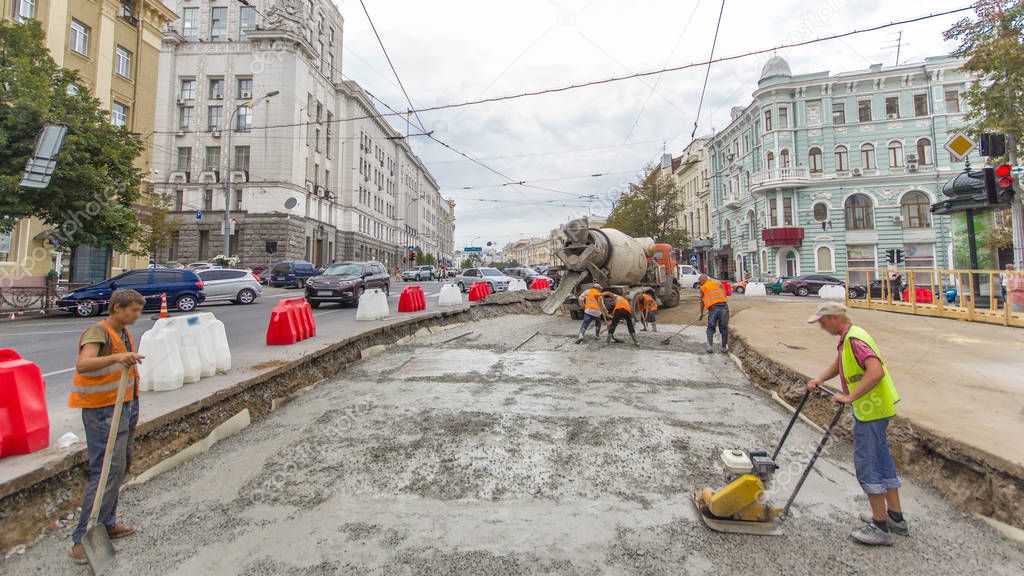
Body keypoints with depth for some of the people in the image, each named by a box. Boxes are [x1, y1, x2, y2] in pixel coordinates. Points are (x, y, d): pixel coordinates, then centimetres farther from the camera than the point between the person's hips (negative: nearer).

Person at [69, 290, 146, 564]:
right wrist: (117, 358, -50)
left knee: (121, 467, 16)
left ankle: (106, 524, 29)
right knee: (106, 471, -9)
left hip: (126, 406, 9)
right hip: (103, 411, -9)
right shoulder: (98, 331, -16)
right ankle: (83, 538, 3)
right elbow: (83, 364, -36)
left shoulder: (124, 332, 12)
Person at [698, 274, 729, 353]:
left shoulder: (703, 287, 12)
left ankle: (710, 346, -1)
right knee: (724, 328, 11)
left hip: (713, 308, -2)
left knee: (710, 328, 10)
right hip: (723, 306, 2)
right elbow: (724, 293, 12)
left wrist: (701, 313, 27)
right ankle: (724, 347, 17)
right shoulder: (718, 282, 18)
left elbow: (702, 302, 18)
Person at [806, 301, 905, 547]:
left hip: (871, 409, -11)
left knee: (866, 462, -4)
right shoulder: (847, 337, 11)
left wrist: (850, 397, -33)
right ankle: (895, 516, 31)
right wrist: (819, 380, 10)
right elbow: (838, 365, 25)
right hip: (873, 407, 11)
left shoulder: (854, 339, -22)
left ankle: (881, 527, 6)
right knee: (881, 458, 18)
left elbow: (877, 371, -34)